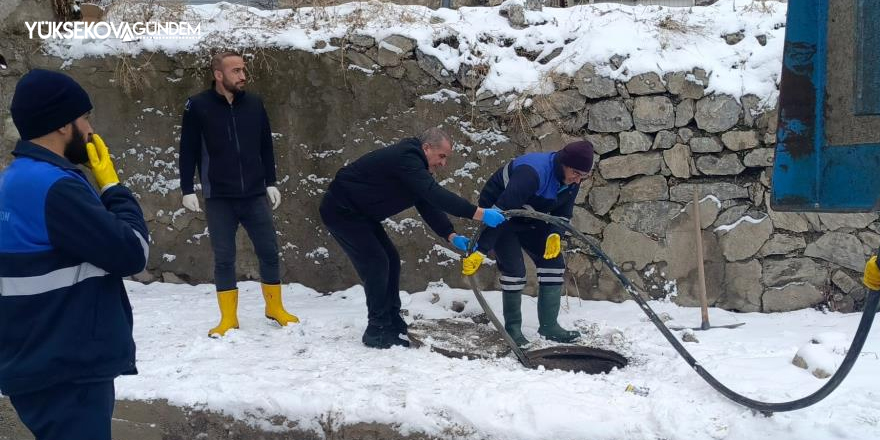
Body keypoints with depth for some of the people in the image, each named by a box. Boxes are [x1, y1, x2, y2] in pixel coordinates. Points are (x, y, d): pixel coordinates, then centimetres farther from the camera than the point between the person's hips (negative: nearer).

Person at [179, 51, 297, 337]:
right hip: (218, 198, -2)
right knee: (224, 258, 4)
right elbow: (188, 151, -1)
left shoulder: (254, 104, 4)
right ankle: (229, 318, 14)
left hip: (255, 195, 2)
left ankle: (275, 308, 22)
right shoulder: (197, 107, -5)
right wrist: (187, 190, -5)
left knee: (269, 251, 5)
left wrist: (271, 183, 10)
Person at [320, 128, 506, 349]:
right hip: (340, 210, -11)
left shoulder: (415, 166, 6)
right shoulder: (406, 158, -26)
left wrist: (452, 236, -10)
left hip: (359, 213, 11)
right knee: (376, 263, -13)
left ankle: (393, 324, 13)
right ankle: (378, 332, -6)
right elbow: (435, 195, -36)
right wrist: (480, 214, -39)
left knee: (390, 260, 8)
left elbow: (428, 204, 4)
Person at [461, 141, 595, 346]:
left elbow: (563, 212, 0)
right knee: (515, 270, -17)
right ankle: (512, 327, 1)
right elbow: (501, 212, -42)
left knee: (554, 263, 0)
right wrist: (480, 250, -43)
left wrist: (555, 234, -22)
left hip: (530, 220, 8)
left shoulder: (572, 180, -14)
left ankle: (549, 326, 7)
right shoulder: (532, 173, -40)